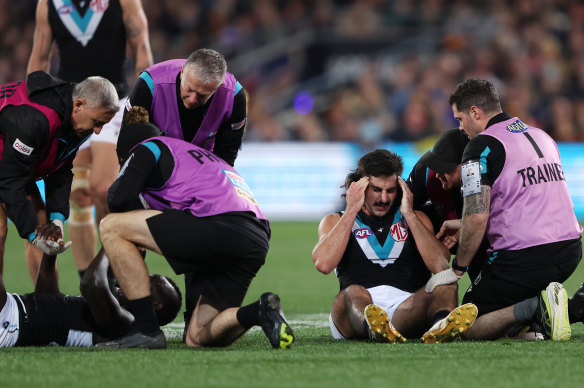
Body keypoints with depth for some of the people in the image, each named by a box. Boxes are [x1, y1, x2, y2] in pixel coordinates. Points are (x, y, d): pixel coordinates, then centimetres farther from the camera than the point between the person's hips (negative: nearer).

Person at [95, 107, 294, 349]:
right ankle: (259, 311, -9)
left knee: (112, 226, 3)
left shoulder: (149, 148, 15)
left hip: (219, 227, -8)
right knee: (198, 338, 16)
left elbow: (119, 198, 1)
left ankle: (147, 330, -3)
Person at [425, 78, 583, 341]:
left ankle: (534, 308, -19)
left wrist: (457, 270, -3)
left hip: (523, 257, -8)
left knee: (468, 327, 5)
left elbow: (477, 218, -16)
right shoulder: (542, 137, 18)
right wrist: (462, 226, 33)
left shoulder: (483, 146, -7)